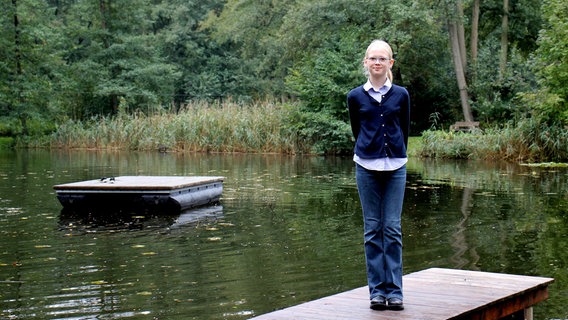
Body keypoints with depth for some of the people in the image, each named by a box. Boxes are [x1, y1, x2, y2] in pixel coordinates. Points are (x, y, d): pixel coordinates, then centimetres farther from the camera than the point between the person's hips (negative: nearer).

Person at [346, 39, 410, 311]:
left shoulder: (401, 95, 3)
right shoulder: (356, 97, 2)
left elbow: (405, 130, 12)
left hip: (395, 167, 0)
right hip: (367, 167, 0)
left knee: (392, 228, -1)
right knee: (372, 229, 3)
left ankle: (394, 291, 5)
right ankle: (377, 290, 9)